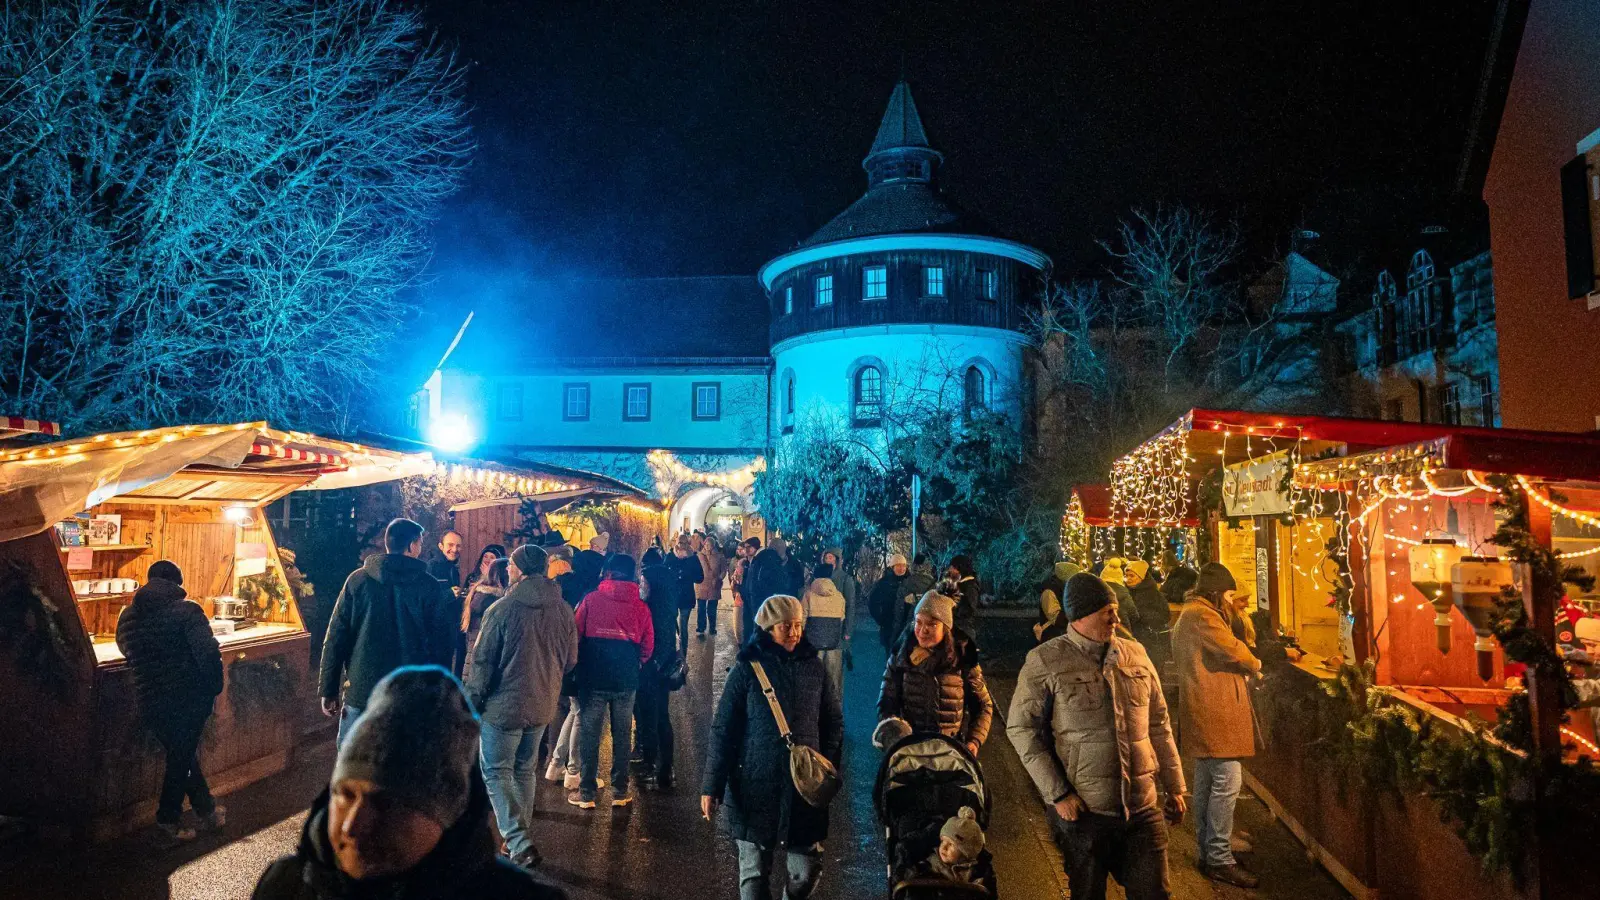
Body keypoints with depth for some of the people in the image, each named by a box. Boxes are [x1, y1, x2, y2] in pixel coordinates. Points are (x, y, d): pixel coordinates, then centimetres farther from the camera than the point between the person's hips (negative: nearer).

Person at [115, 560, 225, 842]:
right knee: (182, 758, 12)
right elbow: (209, 654, -21)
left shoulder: (128, 616, 5)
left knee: (181, 755, 20)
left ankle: (208, 812, 28)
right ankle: (168, 819, 25)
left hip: (150, 703, 5)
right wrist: (213, 689, -8)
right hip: (188, 700, -5)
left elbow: (125, 648, 23)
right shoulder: (186, 610, -13)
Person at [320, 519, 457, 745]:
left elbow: (335, 638, 0)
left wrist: (329, 690, 6)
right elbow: (443, 643, -2)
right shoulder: (432, 588, -3)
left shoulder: (358, 580, 0)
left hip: (361, 691, 1)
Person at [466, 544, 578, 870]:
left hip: (503, 705, -5)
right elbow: (570, 660, 6)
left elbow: (484, 661, -12)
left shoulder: (503, 609, -17)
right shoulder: (563, 610, -2)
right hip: (542, 707, 5)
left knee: (496, 773, 7)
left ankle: (520, 844, -3)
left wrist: (473, 702, -1)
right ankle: (519, 838, 31)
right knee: (525, 771, 20)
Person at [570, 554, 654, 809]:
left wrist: (582, 663, 18)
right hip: (626, 680, 2)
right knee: (622, 734, 12)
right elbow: (647, 647, 4)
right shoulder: (640, 606, -1)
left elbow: (576, 636, 0)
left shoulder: (591, 599, -6)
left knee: (589, 733, 7)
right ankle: (620, 791, 17)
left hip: (593, 676, -2)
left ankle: (587, 792, 10)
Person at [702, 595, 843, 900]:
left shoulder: (813, 666, 4)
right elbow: (723, 731, -5)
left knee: (808, 870, 6)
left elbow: (834, 721, 10)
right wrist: (711, 786, -7)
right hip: (755, 787, -2)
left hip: (805, 786, 2)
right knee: (754, 872, 7)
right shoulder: (747, 669, -5)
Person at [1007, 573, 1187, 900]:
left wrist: (1174, 787, 14)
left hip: (1143, 809, 4)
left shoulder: (1135, 653, 7)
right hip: (1083, 812, -3)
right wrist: (1057, 793, -11)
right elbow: (1021, 728, -7)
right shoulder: (1045, 661, -8)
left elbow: (1158, 724, 14)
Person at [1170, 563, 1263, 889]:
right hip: (1215, 712, -11)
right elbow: (1233, 651, -19)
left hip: (1204, 711, 11)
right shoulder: (1203, 615, -15)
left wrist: (1243, 668, 7)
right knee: (1227, 782, -8)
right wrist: (1255, 664, 2)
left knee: (1206, 783, 15)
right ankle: (1220, 860, -3)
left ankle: (1208, 853, 23)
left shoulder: (1189, 614, 20)